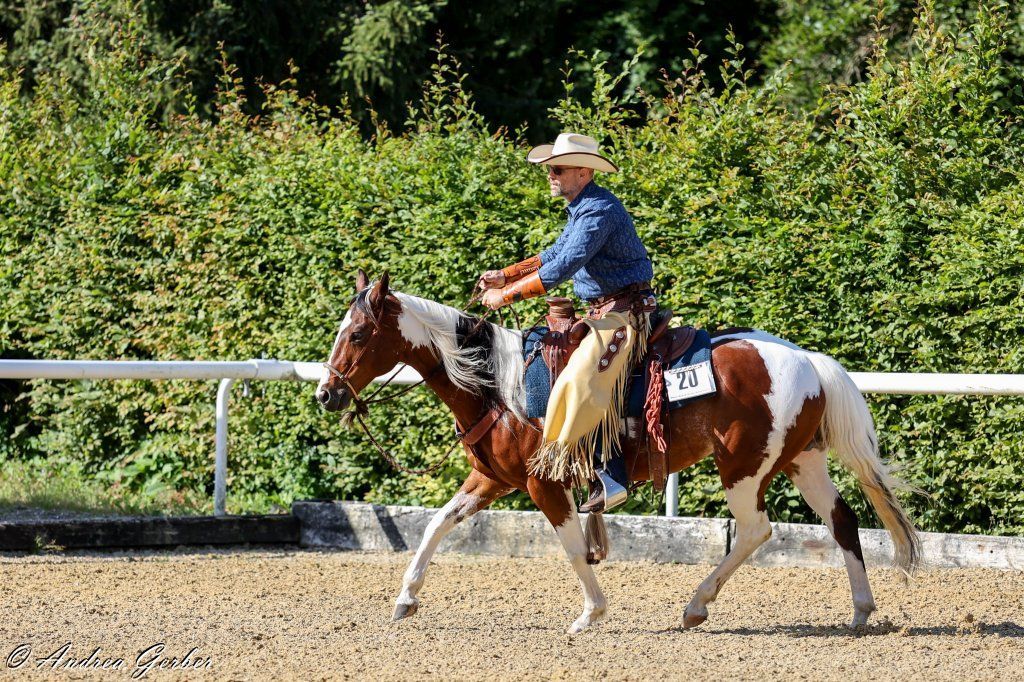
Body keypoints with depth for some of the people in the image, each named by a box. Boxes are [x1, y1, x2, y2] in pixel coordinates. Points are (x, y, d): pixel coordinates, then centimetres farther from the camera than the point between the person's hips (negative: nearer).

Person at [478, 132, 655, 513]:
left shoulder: (598, 211, -18)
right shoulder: (582, 208, 15)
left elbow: (562, 268, -24)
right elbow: (557, 254, 27)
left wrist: (509, 295, -20)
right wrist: (505, 275, 18)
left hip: (624, 311, -11)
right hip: (602, 310, 11)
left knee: (583, 380, -25)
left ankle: (609, 478, -28)